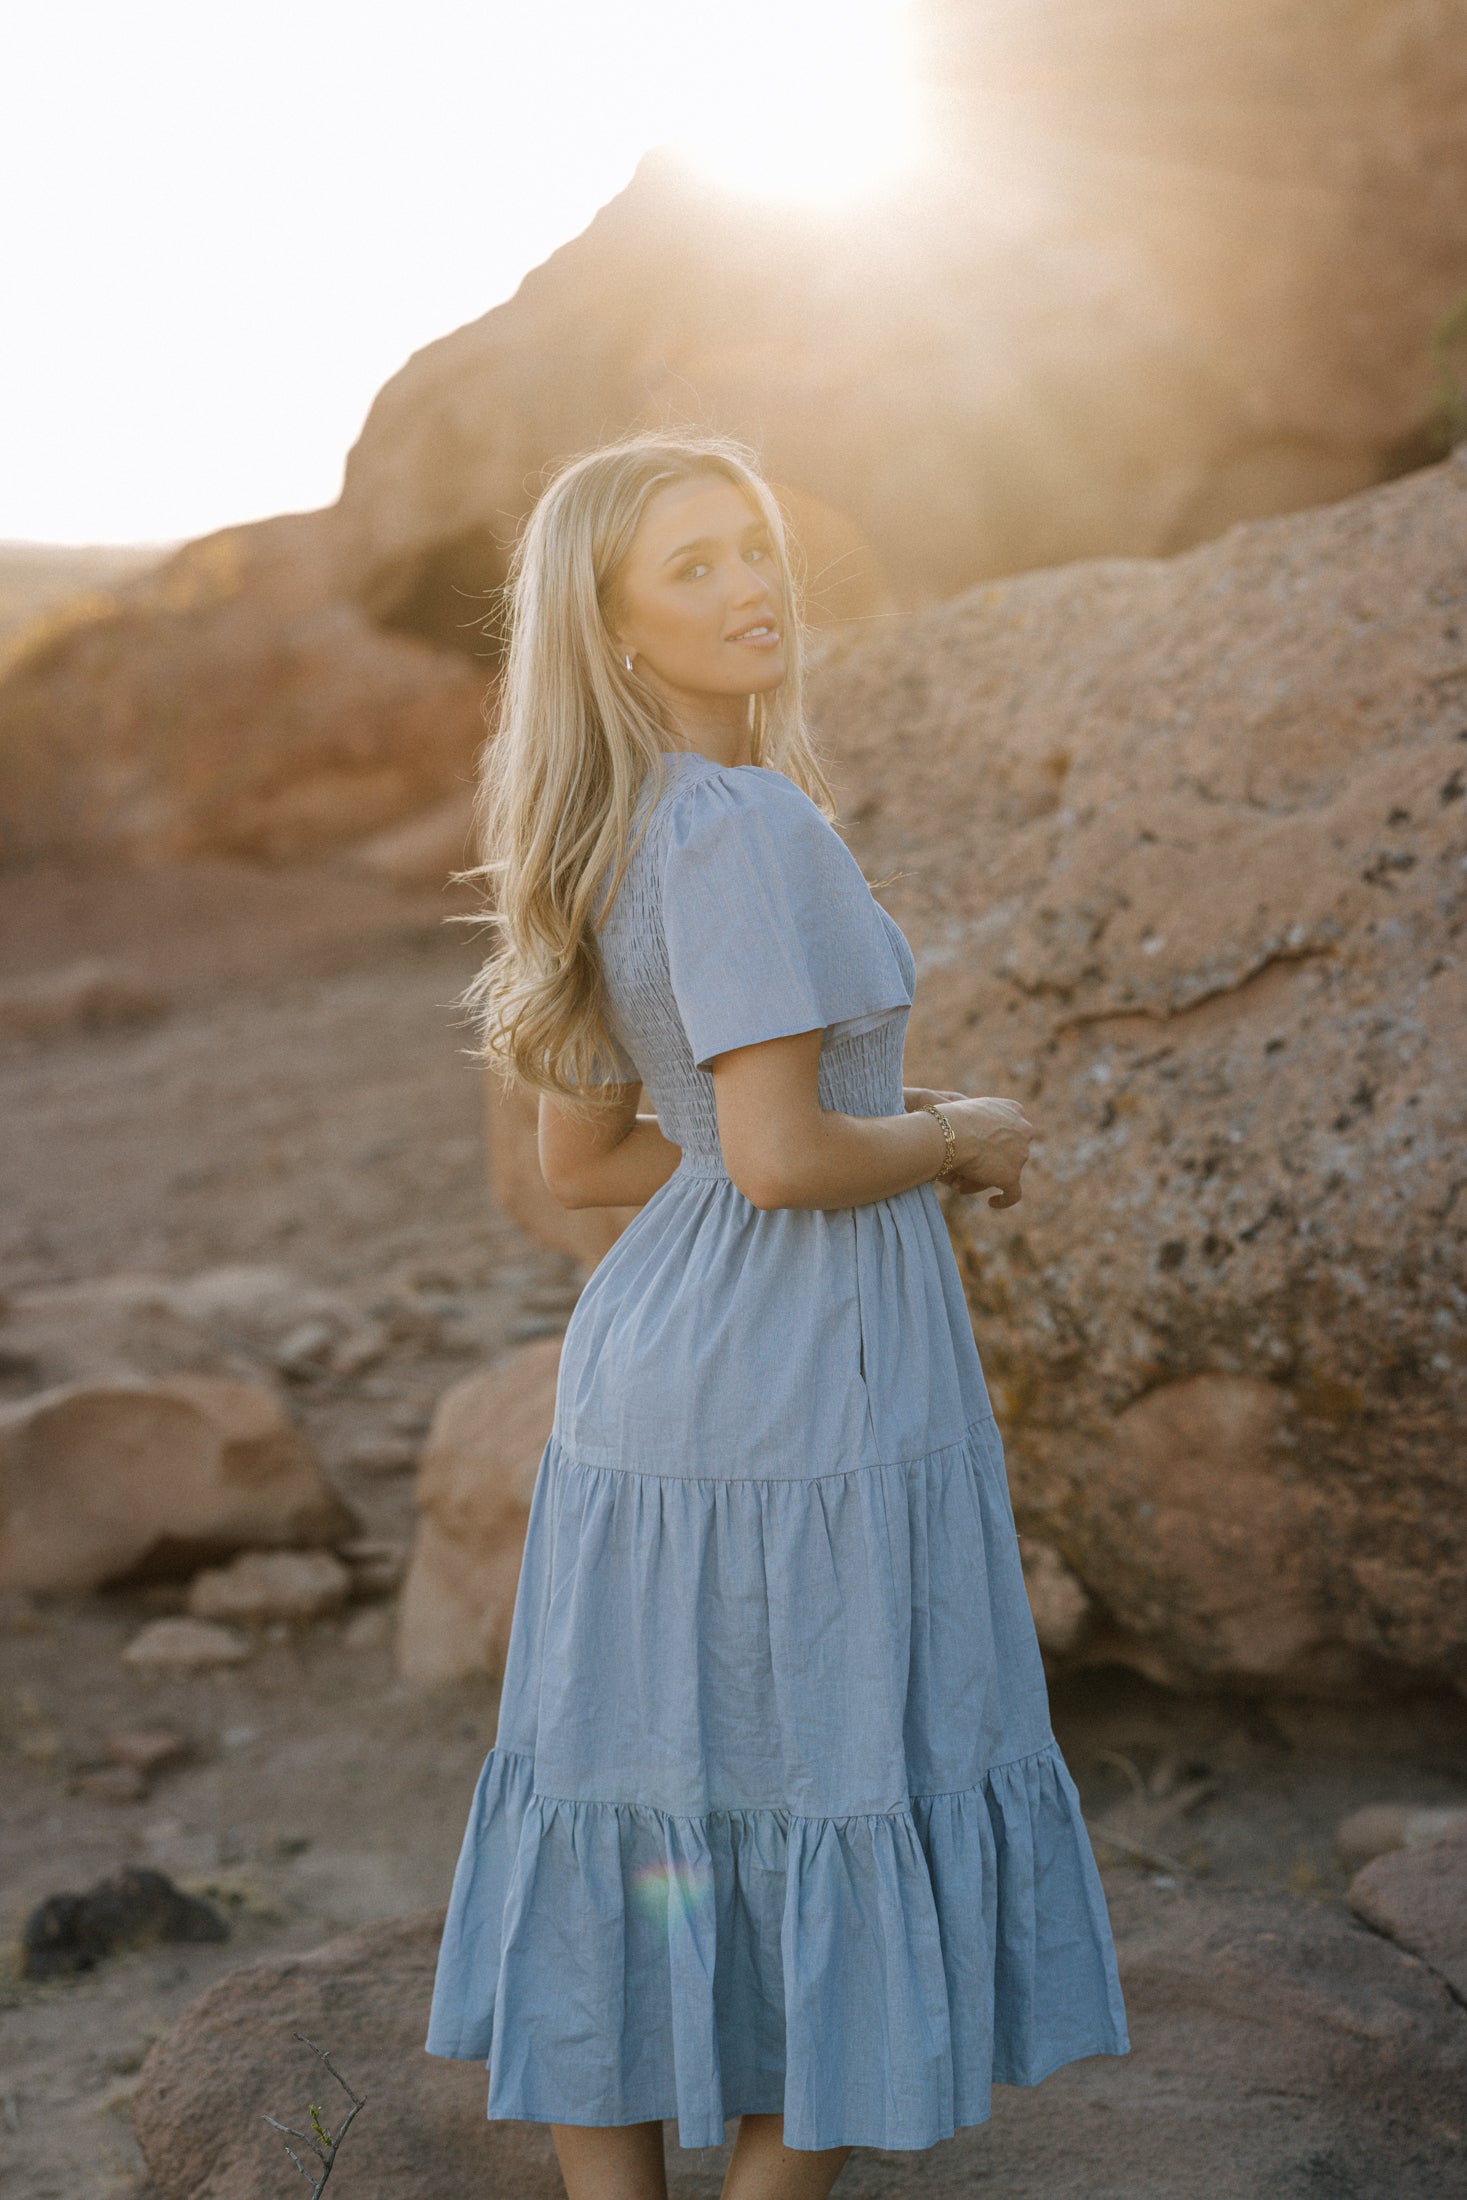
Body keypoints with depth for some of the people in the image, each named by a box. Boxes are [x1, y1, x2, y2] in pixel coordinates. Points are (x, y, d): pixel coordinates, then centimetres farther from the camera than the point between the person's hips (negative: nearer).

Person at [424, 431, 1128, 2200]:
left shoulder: (610, 845, 10)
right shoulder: (739, 825, -18)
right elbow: (779, 1154, -23)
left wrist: (874, 1130, 14)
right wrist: (960, 1141, -5)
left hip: (649, 1370, 9)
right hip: (810, 1382, -9)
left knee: (643, 1813, 12)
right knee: (843, 1827, 6)